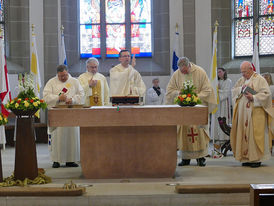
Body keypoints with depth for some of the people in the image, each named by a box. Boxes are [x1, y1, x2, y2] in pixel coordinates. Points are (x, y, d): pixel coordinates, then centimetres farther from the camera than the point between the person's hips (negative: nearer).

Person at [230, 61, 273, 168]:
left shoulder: (259, 79, -4)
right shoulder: (241, 80, 16)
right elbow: (233, 91, 13)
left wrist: (253, 97, -19)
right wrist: (241, 89, -6)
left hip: (255, 113, -6)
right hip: (243, 113, 6)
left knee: (254, 134, -6)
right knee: (243, 134, 4)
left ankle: (256, 158, 0)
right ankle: (246, 157, 10)